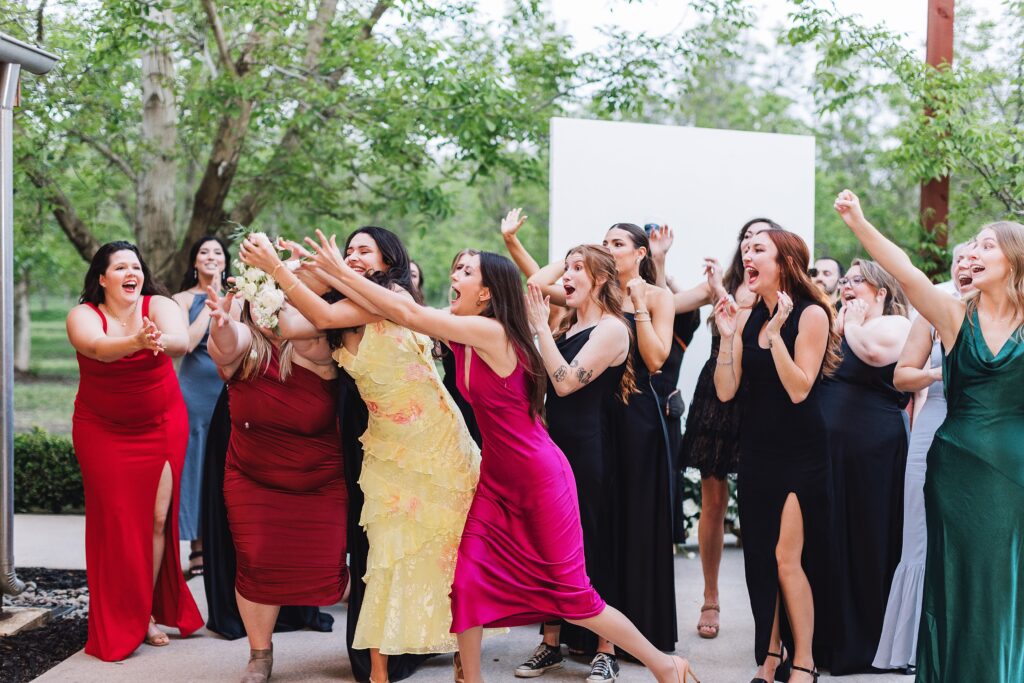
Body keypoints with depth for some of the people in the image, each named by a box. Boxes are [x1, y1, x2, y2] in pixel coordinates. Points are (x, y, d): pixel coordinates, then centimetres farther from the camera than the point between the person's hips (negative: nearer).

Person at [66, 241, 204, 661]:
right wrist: (137, 342, -51)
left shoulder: (159, 306, -7)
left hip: (162, 427, 1)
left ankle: (147, 612, 13)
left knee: (157, 518, -3)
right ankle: (119, 624, 9)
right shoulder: (83, 315, -8)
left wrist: (161, 340, -52)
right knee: (116, 520, -2)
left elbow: (181, 342, -28)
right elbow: (98, 347, -31)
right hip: (102, 432, -1)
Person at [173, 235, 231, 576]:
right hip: (196, 390, -3)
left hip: (230, 390, 3)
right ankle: (199, 547, 6)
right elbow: (187, 342, -13)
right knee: (198, 461, 0)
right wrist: (210, 303, -10)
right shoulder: (184, 299, 2)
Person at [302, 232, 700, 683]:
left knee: (571, 596, 0)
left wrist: (344, 272, -17)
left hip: (541, 479, -8)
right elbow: (407, 311, 2)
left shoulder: (491, 332, -22)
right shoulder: (464, 337, 2)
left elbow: (409, 315, -23)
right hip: (496, 479, 8)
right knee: (466, 579, 0)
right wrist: (336, 274, -5)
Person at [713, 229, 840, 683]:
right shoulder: (746, 318, 4)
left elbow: (799, 389, -18)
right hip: (757, 450, 6)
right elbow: (726, 391, -1)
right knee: (760, 557, 9)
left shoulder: (810, 314, -10)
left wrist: (775, 331, -22)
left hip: (800, 453, -6)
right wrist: (727, 337, -10)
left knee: (787, 557, -9)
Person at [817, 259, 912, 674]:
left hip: (869, 450, -7)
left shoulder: (896, 326, -1)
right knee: (823, 541, 9)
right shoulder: (833, 325, 20)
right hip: (820, 447, 7)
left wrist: (853, 323, -5)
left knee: (864, 542, 2)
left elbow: (873, 351, -22)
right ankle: (825, 637, 20)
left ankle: (863, 643, 13)